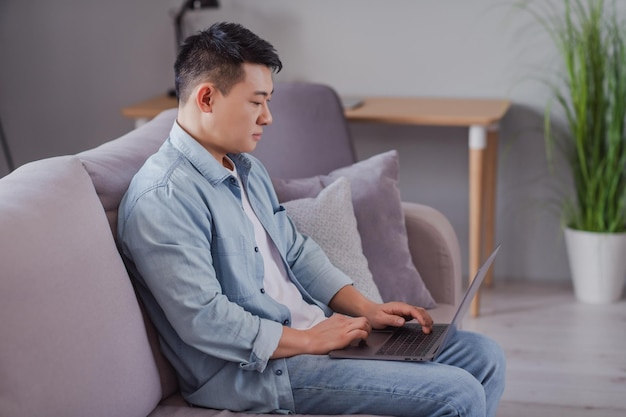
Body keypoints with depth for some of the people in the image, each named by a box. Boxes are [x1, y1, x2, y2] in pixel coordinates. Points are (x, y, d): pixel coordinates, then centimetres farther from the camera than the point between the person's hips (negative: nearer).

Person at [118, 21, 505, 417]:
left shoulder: (246, 168, 15)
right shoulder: (162, 200, -18)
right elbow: (204, 321, -24)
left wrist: (365, 308, 8)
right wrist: (309, 341, -16)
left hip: (318, 330, 10)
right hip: (257, 368, -10)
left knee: (483, 355, 5)